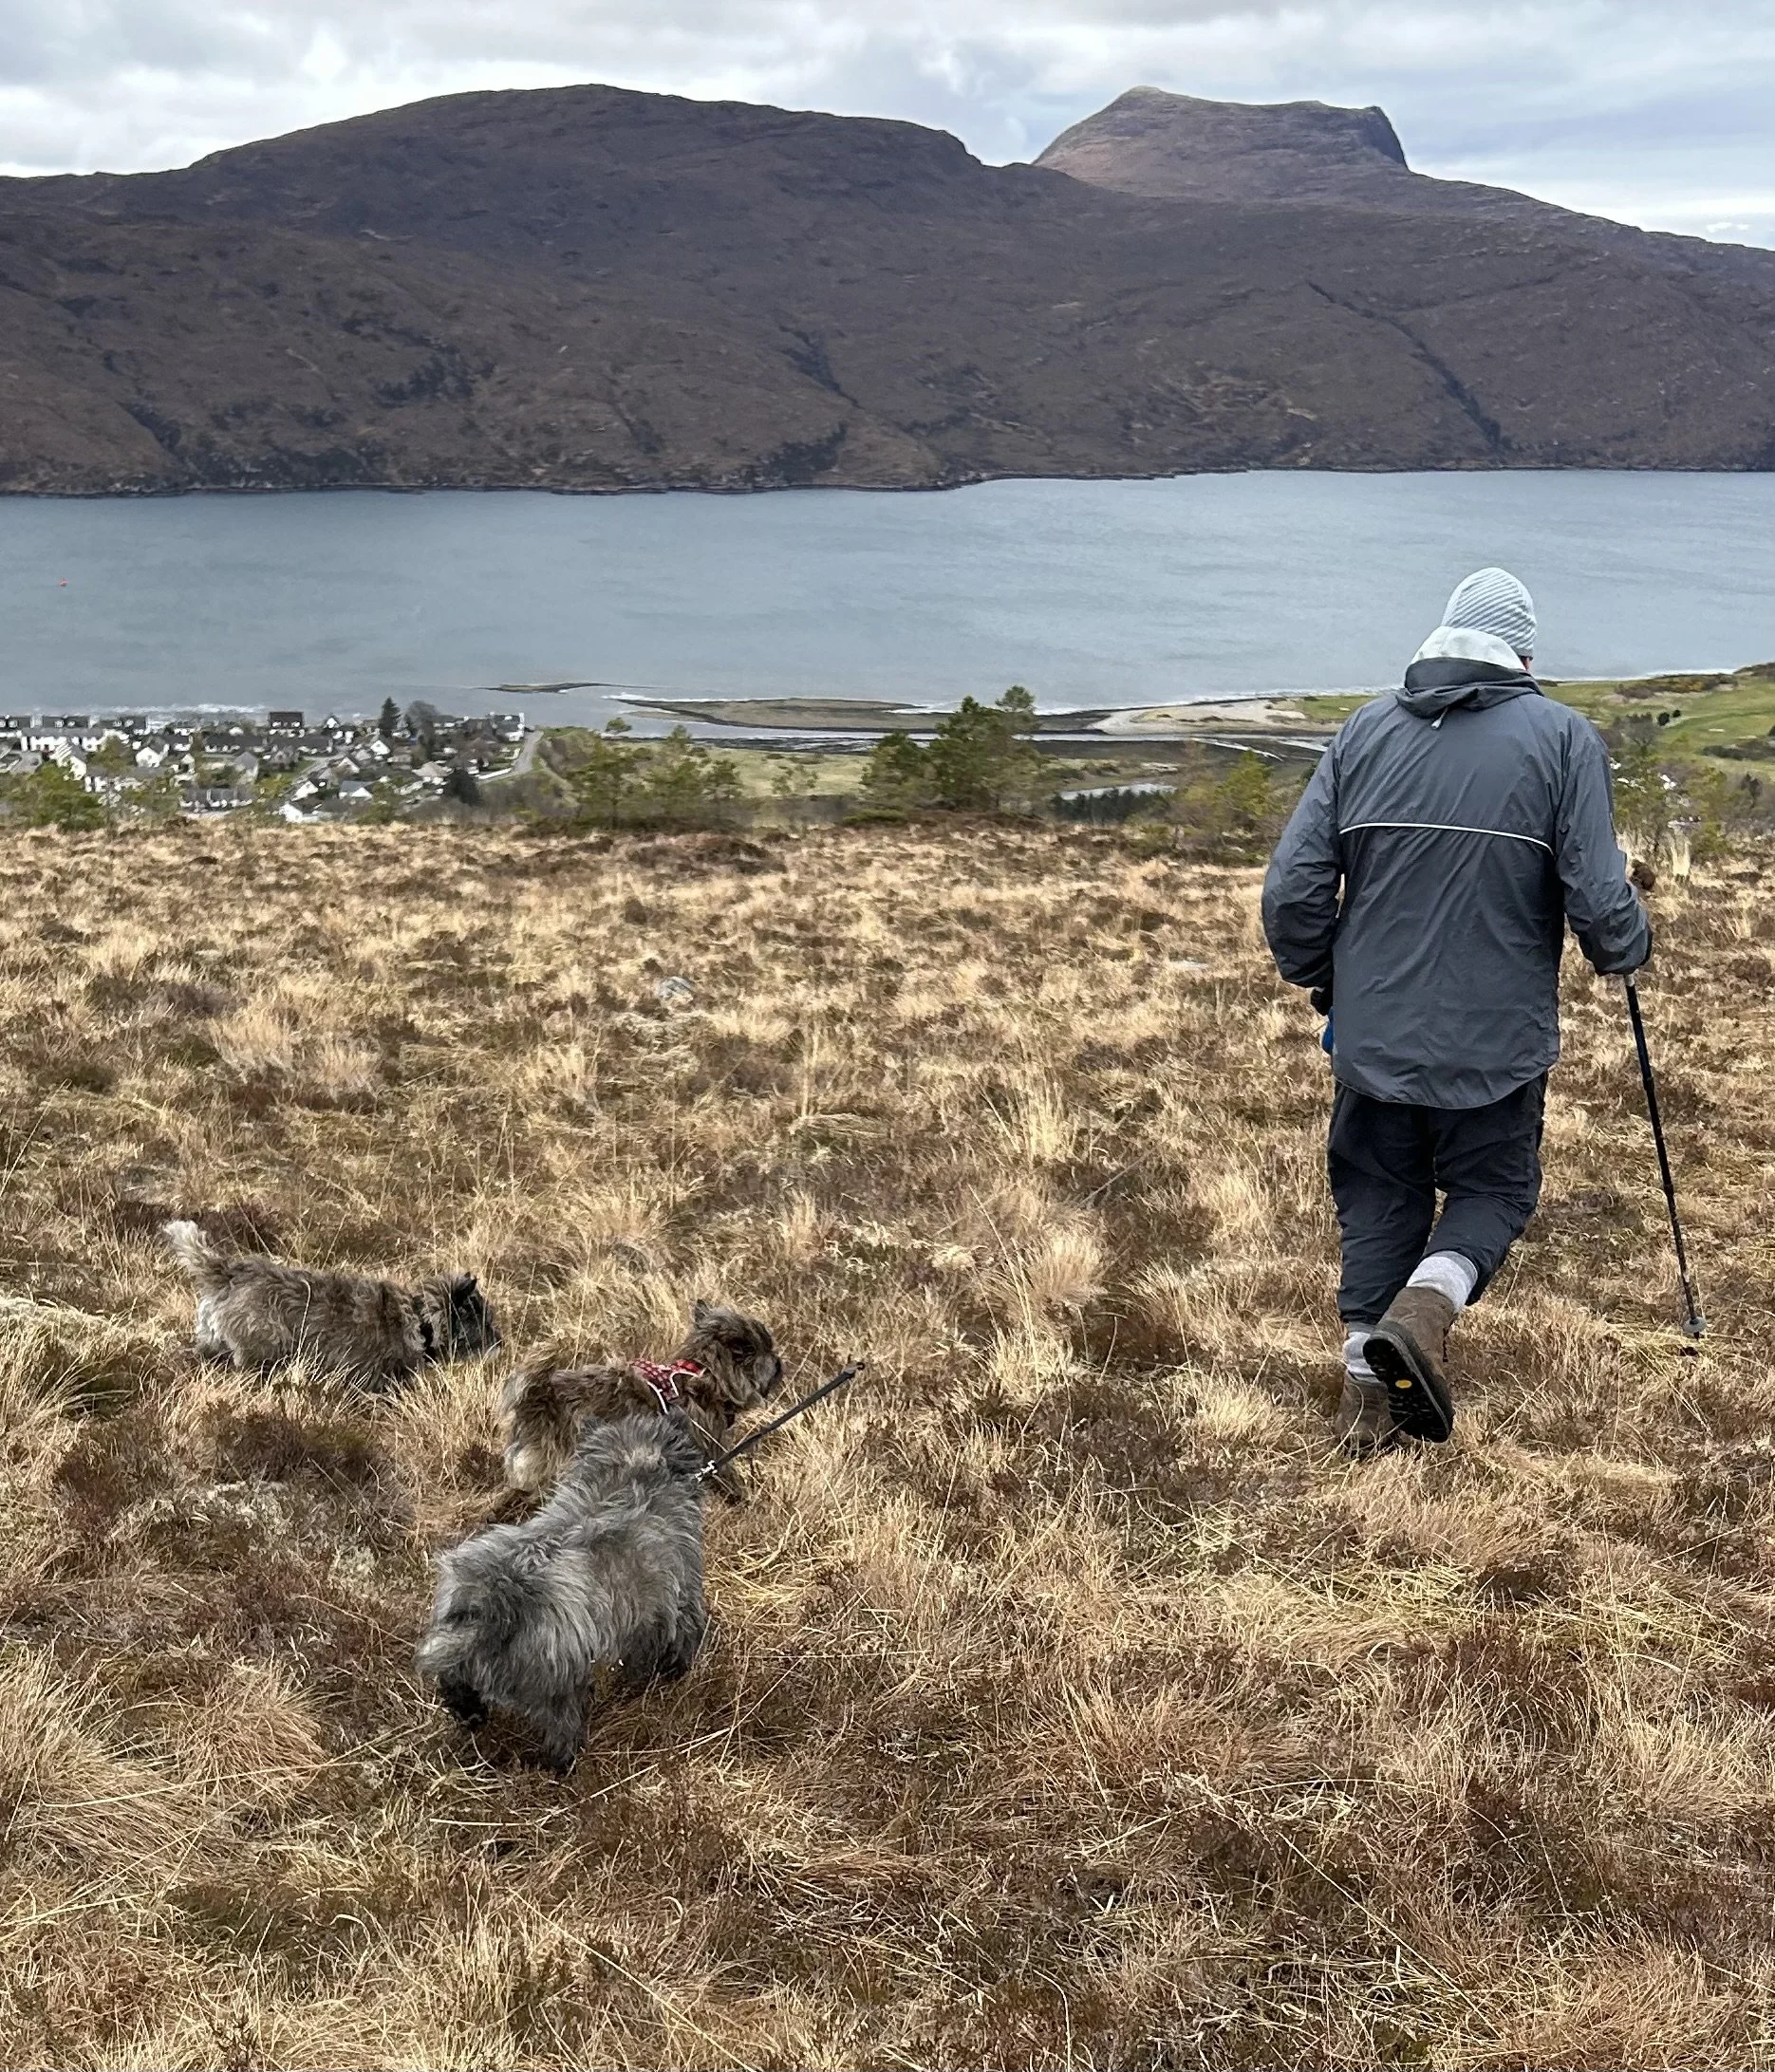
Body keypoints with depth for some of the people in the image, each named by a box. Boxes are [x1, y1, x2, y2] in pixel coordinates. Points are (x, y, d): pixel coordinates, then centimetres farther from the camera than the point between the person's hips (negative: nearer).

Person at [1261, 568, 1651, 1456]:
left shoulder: (1364, 730, 2)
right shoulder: (1562, 736, -5)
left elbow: (1291, 889, -1)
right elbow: (1601, 903, -11)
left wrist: (1322, 981, 16)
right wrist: (1630, 946, 12)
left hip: (1373, 1036, 3)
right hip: (1498, 1041, -2)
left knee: (1379, 1201, 16)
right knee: (1493, 1188, 17)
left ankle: (1366, 1392, 18)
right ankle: (1424, 1307, -9)